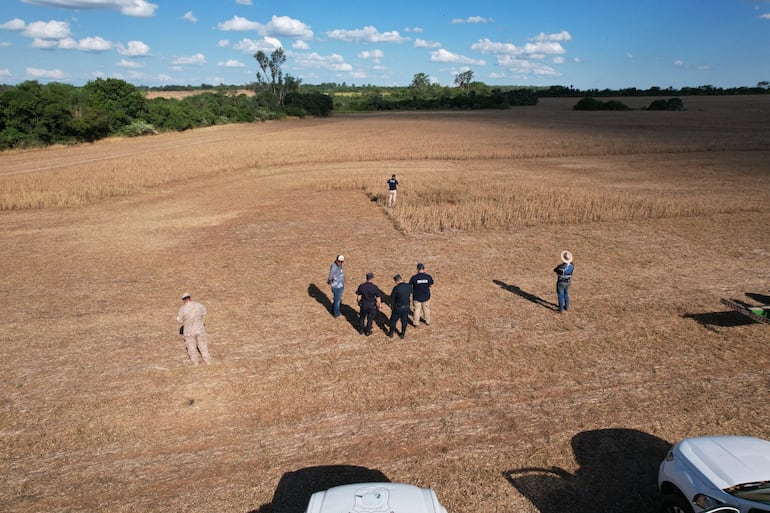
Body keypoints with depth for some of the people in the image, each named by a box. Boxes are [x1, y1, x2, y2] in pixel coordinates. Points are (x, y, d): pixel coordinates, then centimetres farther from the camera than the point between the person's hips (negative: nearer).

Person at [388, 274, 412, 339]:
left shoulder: (396, 288, -23)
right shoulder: (409, 286, -10)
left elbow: (392, 298, -12)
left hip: (398, 307, -4)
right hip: (406, 307, 4)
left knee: (393, 320, 17)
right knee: (404, 320, 20)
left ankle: (391, 333, 33)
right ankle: (403, 334, 31)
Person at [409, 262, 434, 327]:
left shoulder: (414, 277, -20)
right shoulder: (428, 277, -14)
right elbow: (431, 285, 2)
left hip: (417, 297, -2)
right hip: (426, 297, 2)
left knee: (417, 310, 15)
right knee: (426, 309, 22)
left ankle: (416, 324, 27)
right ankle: (428, 321, 40)